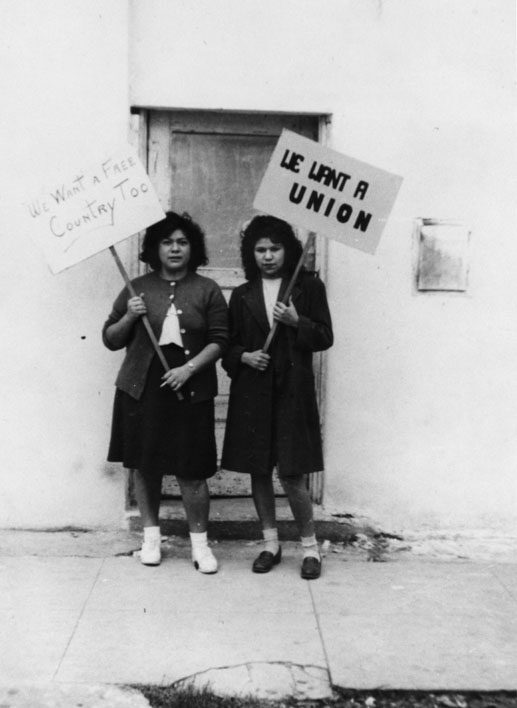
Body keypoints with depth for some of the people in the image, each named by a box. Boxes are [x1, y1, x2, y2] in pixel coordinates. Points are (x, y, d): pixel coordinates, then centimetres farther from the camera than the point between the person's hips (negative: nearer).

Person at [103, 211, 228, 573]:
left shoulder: (207, 290, 2)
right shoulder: (138, 288, 7)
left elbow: (219, 340, -2)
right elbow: (111, 340, 10)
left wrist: (189, 368, -16)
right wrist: (129, 317, -9)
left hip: (190, 392, -2)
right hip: (141, 390, 2)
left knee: (192, 471, -1)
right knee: (145, 466, 10)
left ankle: (200, 542, 14)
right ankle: (151, 535, 27)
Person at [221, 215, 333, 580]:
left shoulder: (309, 287, 3)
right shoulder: (243, 295, 10)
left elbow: (325, 338, 0)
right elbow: (229, 345, 12)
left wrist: (297, 321, -15)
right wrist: (244, 356, -8)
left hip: (292, 390, -3)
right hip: (252, 391, 3)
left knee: (292, 474, -4)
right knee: (258, 470, 9)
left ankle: (310, 545, 15)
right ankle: (271, 542, 26)